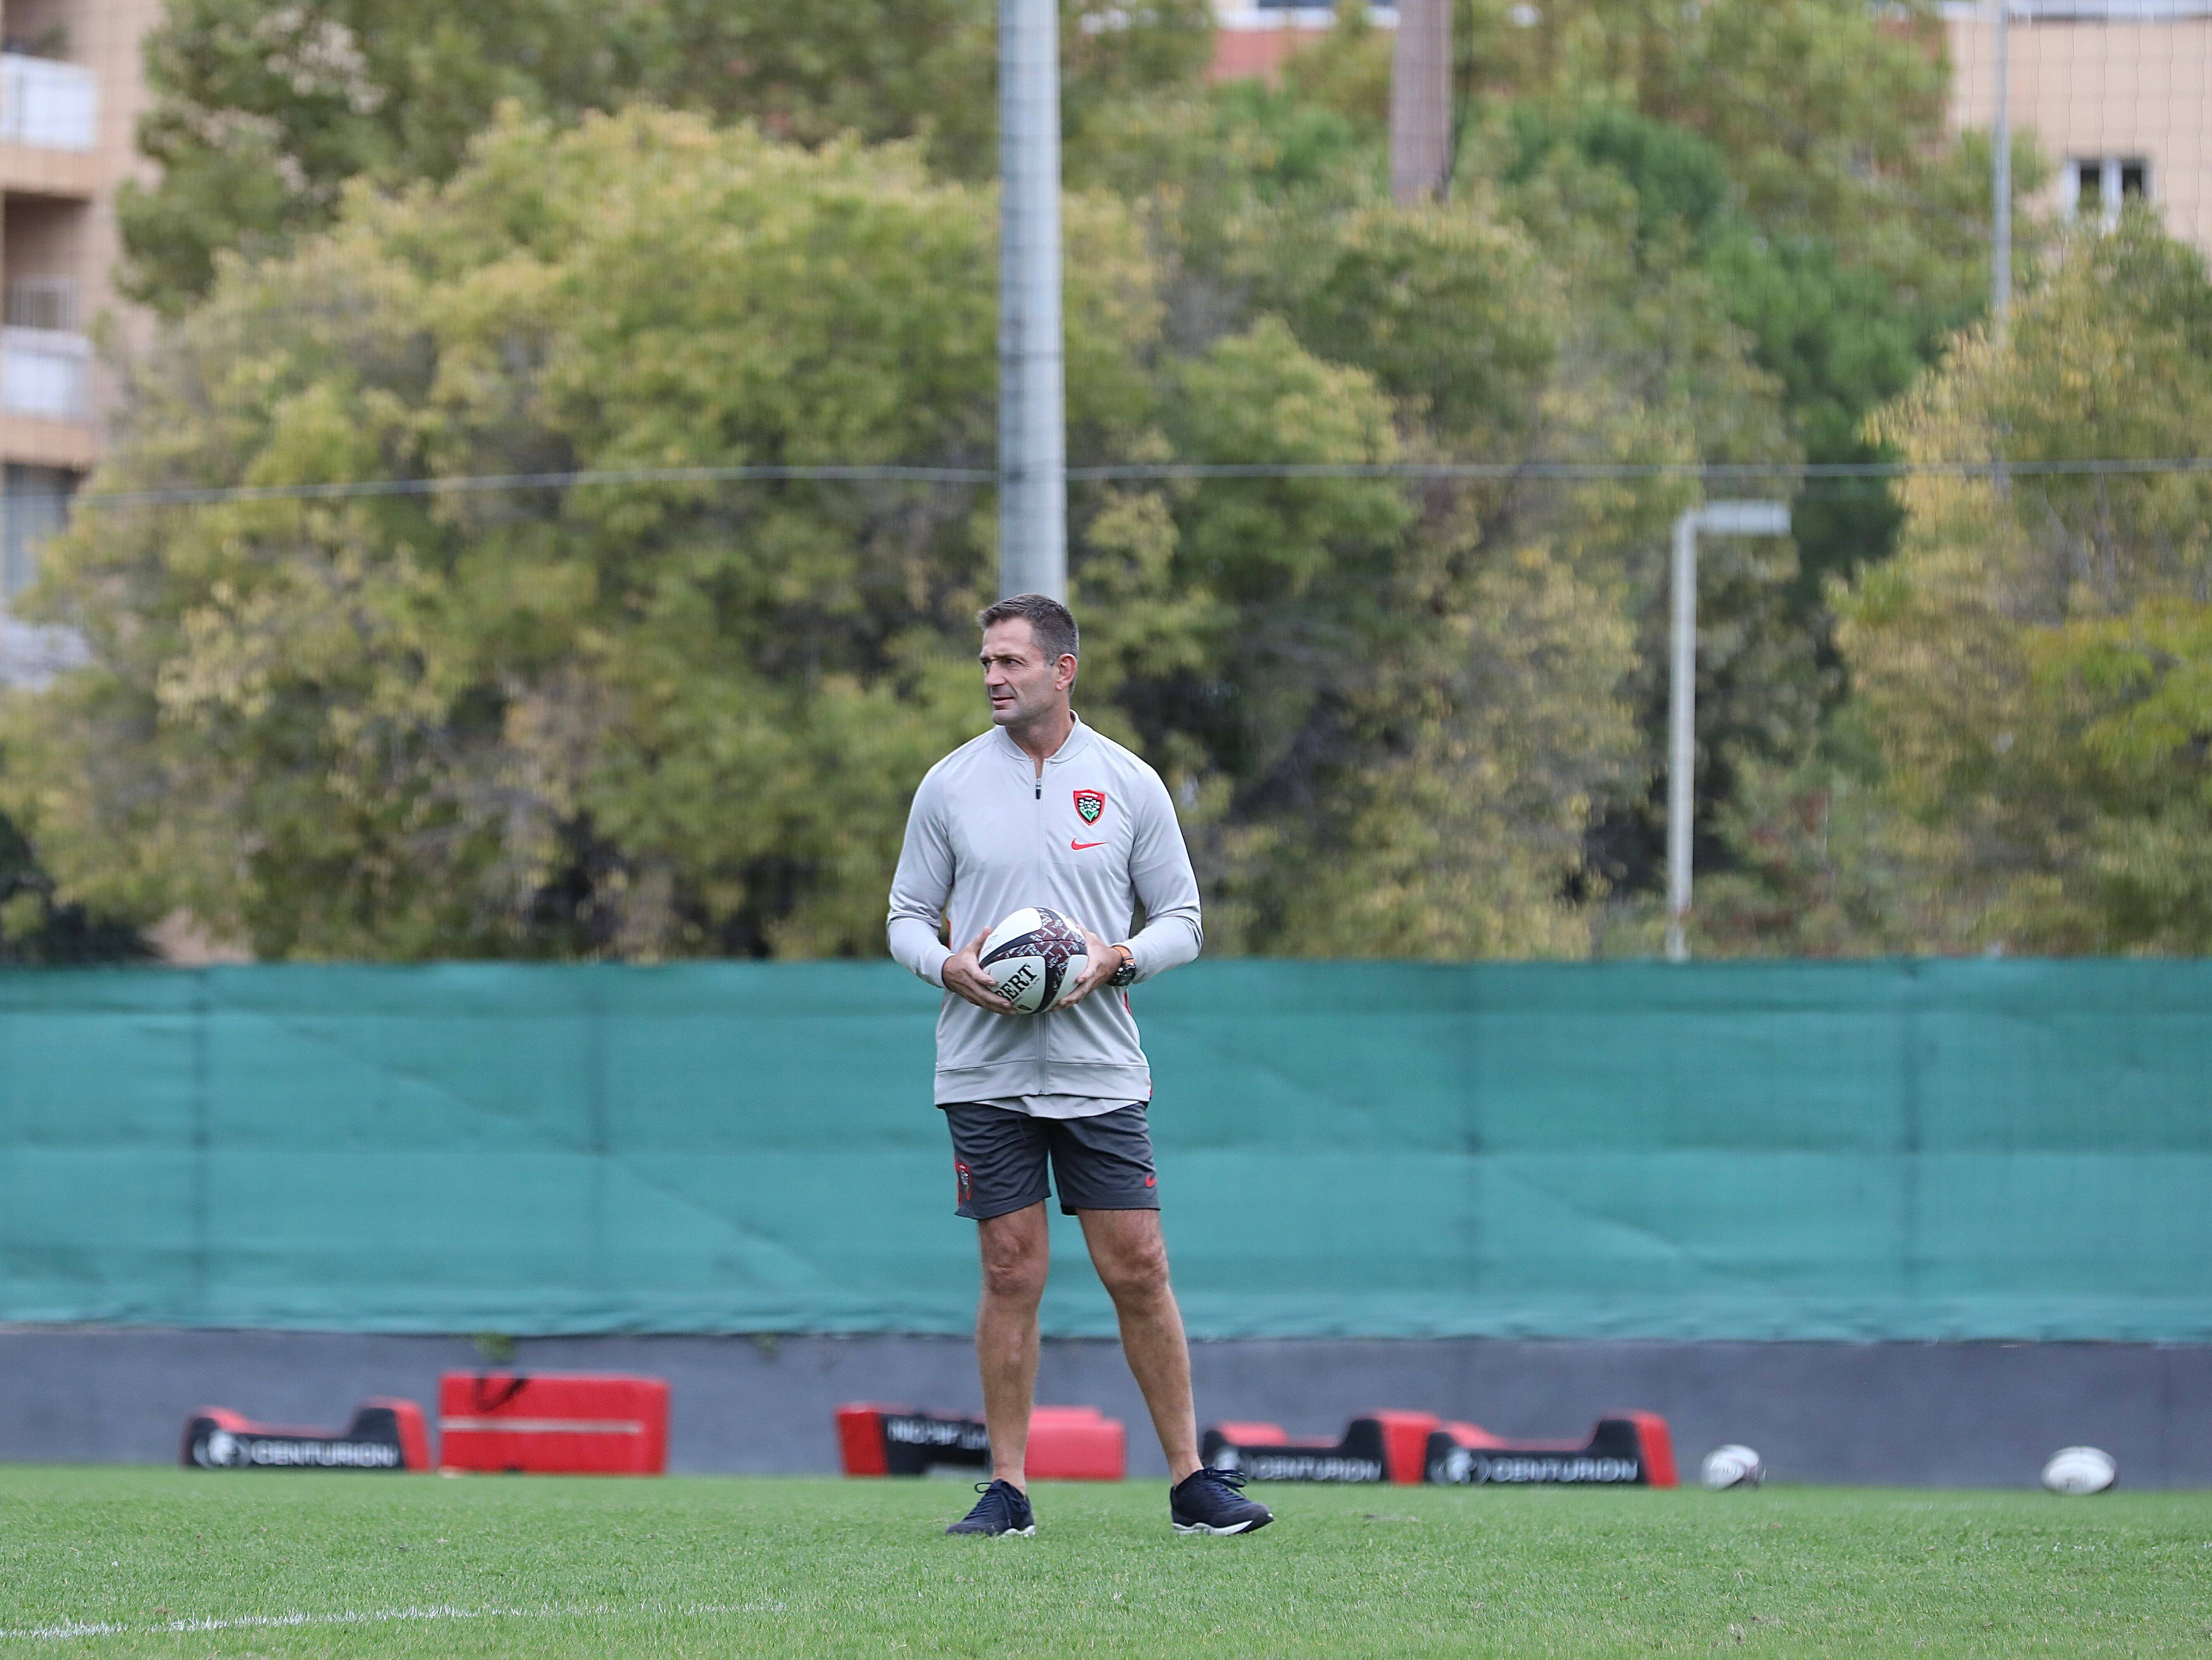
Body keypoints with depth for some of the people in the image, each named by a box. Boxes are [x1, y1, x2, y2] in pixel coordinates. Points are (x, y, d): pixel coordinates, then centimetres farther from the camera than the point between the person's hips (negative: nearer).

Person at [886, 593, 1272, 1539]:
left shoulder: (1128, 784, 4)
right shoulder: (950, 785, 5)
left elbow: (1181, 918, 8)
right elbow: (907, 916, 9)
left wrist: (1118, 959, -12)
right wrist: (949, 966, -12)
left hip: (1100, 1071, 0)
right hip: (985, 1071, 0)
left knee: (1138, 1272, -2)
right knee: (1012, 1275, -1)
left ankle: (1191, 1482, 5)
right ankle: (1007, 1489, 6)